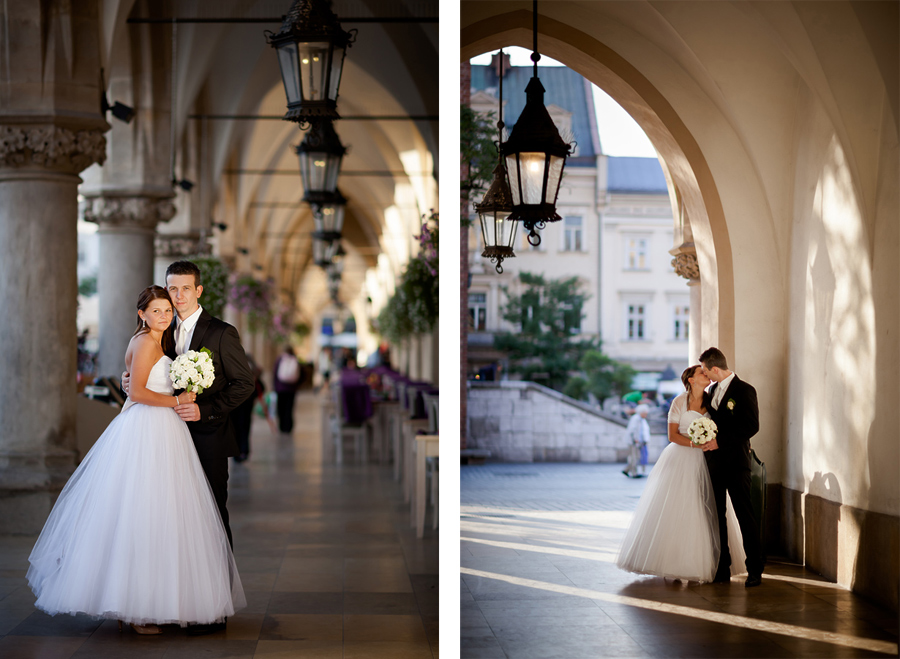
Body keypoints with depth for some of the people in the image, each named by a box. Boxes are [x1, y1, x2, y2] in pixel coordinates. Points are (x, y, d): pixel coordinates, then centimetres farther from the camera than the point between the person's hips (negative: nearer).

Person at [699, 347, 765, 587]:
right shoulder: (712, 390, 14)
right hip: (713, 461, 7)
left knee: (744, 515, -5)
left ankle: (755, 569, 0)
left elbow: (751, 426, -15)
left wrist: (720, 441, -17)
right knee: (717, 515, 6)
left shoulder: (744, 390, -8)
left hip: (735, 462, -7)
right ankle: (722, 568, 11)